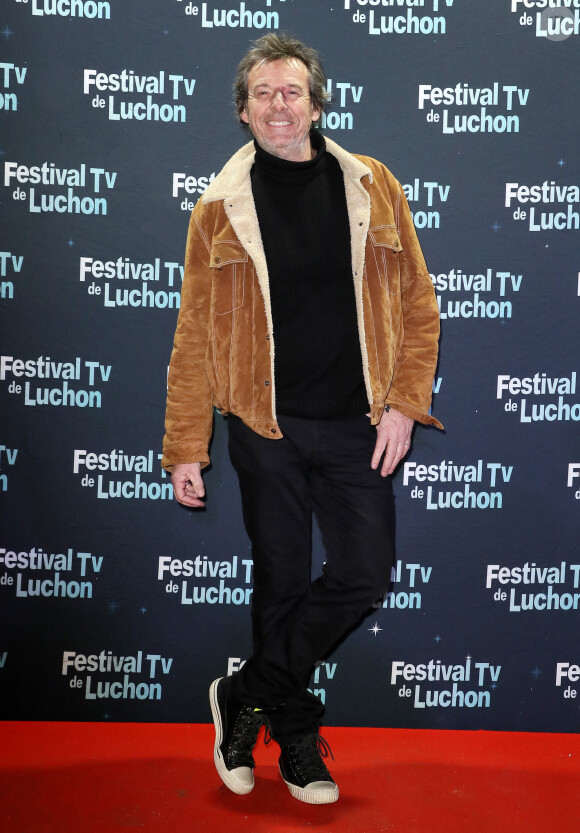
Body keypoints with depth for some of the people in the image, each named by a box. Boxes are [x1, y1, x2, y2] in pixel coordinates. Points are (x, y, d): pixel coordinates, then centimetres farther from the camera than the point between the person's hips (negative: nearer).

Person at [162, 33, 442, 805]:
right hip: (267, 428, -1)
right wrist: (185, 446, -2)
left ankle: (246, 694, 21)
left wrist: (404, 402, -5)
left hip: (358, 425, 2)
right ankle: (297, 739, 29)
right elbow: (195, 337, 1)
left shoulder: (372, 187, 4)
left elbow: (418, 305, 5)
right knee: (281, 585, 8)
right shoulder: (220, 208, 2)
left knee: (365, 575, 0)